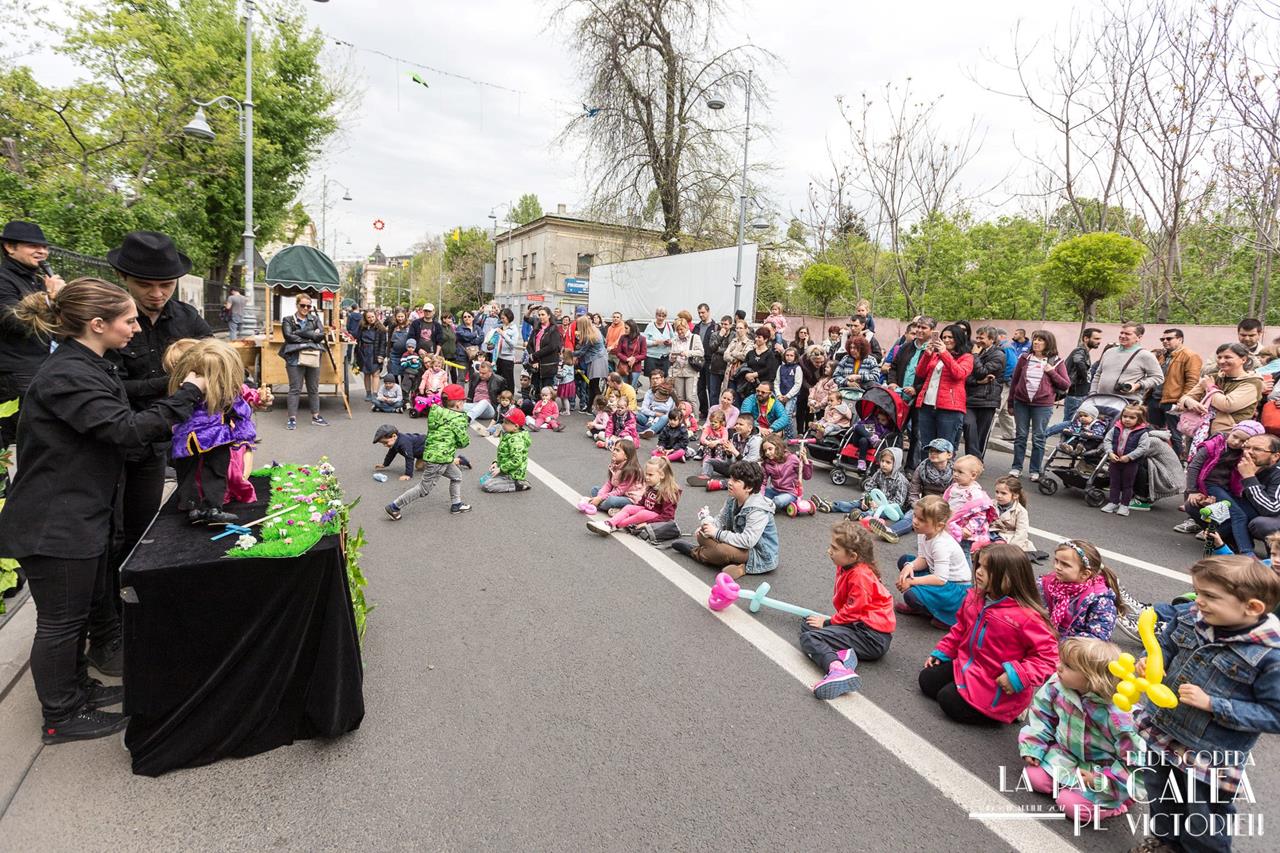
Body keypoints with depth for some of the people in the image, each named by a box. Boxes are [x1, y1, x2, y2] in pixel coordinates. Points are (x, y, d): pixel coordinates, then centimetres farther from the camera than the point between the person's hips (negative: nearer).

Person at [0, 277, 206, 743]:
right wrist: (188, 393, -20)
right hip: (53, 524, -10)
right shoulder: (67, 376, -24)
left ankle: (77, 687, 40)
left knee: (80, 610, 22)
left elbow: (119, 432, 12)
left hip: (81, 515, 10)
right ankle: (61, 717, 23)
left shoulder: (88, 367, 9)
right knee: (61, 620, 6)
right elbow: (127, 429, -28)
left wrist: (168, 426, -1)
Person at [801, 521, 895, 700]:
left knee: (809, 638, -20)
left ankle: (837, 669, -45)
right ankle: (841, 654, -14)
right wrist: (829, 620, 10)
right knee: (807, 624, 10)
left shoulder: (860, 577, -21)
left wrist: (827, 622, -7)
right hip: (859, 624, 11)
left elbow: (852, 612, -18)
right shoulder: (845, 567, 8)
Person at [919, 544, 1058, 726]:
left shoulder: (1026, 617, -27)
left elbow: (1048, 654, -22)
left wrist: (1018, 676, -29)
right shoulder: (975, 597, -3)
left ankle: (1005, 710, 5)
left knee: (949, 701, -13)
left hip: (997, 684, -8)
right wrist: (942, 652, 11)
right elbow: (960, 628, 13)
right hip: (967, 666, 8)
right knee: (927, 679, 8)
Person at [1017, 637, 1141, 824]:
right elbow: (1042, 714, -2)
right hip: (1067, 754, 5)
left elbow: (1134, 760, -22)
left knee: (1071, 803, -18)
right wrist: (1032, 747, -7)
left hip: (1103, 768, -5)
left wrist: (1101, 781, -23)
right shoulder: (1057, 686, -20)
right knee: (1034, 776, -11)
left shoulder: (1118, 715, -33)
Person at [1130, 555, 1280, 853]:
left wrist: (1211, 704, -26)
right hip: (1161, 730, 5)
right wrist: (1150, 663, -16)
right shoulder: (1188, 616, -13)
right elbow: (1165, 648, 4)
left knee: (1206, 825, 18)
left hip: (1212, 755, -5)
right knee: (1160, 797, 29)